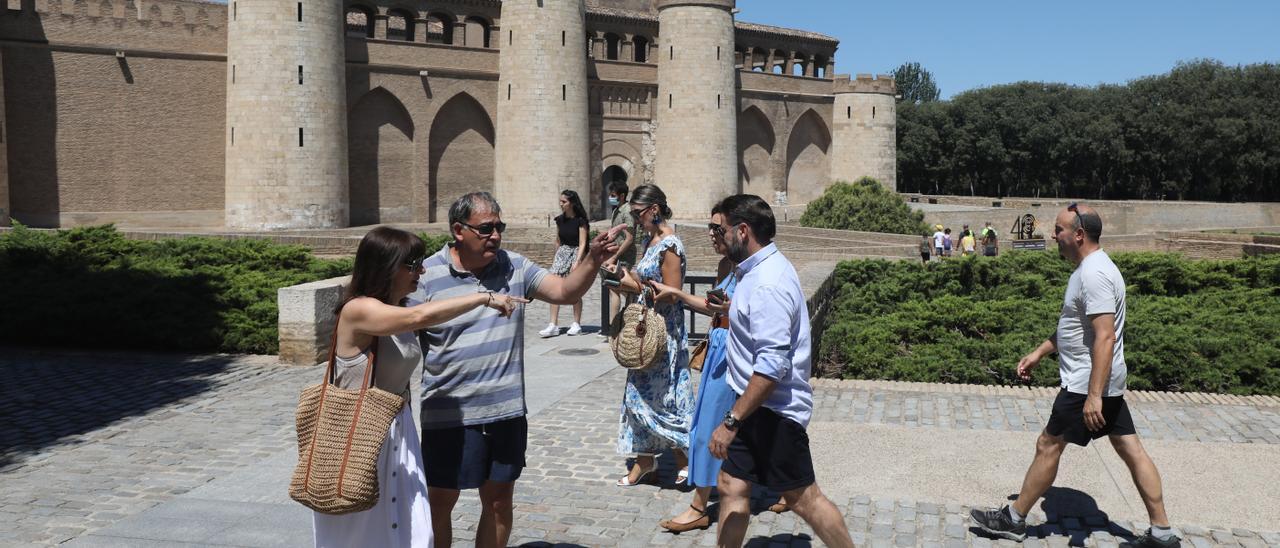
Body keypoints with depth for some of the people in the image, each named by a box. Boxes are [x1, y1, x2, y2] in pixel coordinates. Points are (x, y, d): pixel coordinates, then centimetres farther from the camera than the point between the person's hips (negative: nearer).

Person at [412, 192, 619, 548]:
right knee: (440, 503, 11)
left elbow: (565, 291, -2)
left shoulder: (515, 267, 2)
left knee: (499, 501, 15)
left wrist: (593, 260, -21)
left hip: (507, 412, 4)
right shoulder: (428, 276, -9)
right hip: (450, 416, -3)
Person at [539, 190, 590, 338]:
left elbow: (582, 243, -12)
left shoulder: (580, 220, -9)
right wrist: (556, 257, 20)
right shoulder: (560, 219, 7)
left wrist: (577, 261, -21)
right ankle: (553, 325, -6)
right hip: (562, 253, 5)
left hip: (576, 253, -5)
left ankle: (576, 324, 16)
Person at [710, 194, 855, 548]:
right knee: (732, 486, 12)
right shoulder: (758, 271, 8)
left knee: (803, 499, 3)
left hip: (772, 410, -10)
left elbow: (772, 366, -30)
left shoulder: (767, 284, -24)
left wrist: (731, 422, -28)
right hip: (754, 405, 10)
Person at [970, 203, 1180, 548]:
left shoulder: (1093, 275, -22)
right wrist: (1039, 353, 24)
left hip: (1087, 384, -10)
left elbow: (1105, 337, -28)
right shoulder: (1089, 269, 12)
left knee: (1048, 446, 1)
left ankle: (1014, 520, 14)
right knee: (1130, 448, 11)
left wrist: (1093, 396, -29)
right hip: (1105, 381, 10)